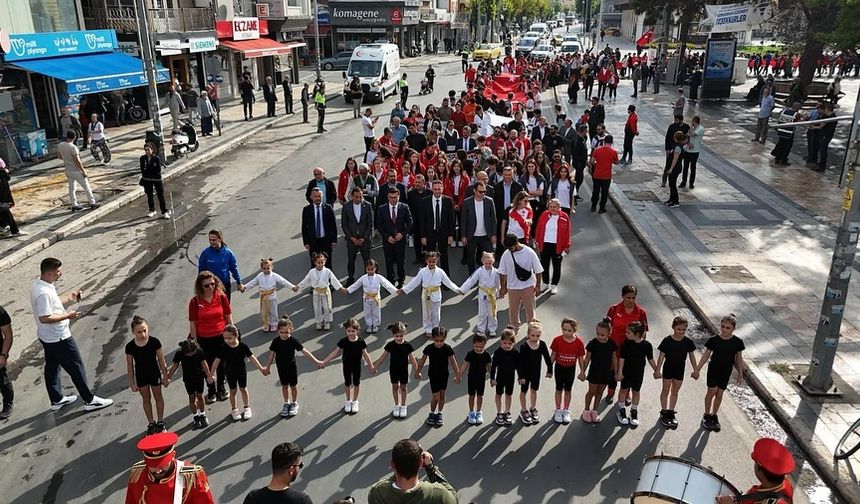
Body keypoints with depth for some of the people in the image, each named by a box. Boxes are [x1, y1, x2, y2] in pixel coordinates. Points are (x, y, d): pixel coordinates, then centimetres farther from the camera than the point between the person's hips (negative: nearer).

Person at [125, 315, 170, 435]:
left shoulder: (154, 342, -22)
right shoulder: (130, 347, -19)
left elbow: (161, 360, -10)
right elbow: (130, 366, -7)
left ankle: (160, 422, 36)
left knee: (158, 397, 17)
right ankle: (151, 423, 36)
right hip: (140, 376, 1)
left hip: (155, 374, -1)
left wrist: (165, 376, -4)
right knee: (146, 399, 17)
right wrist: (132, 383, -2)